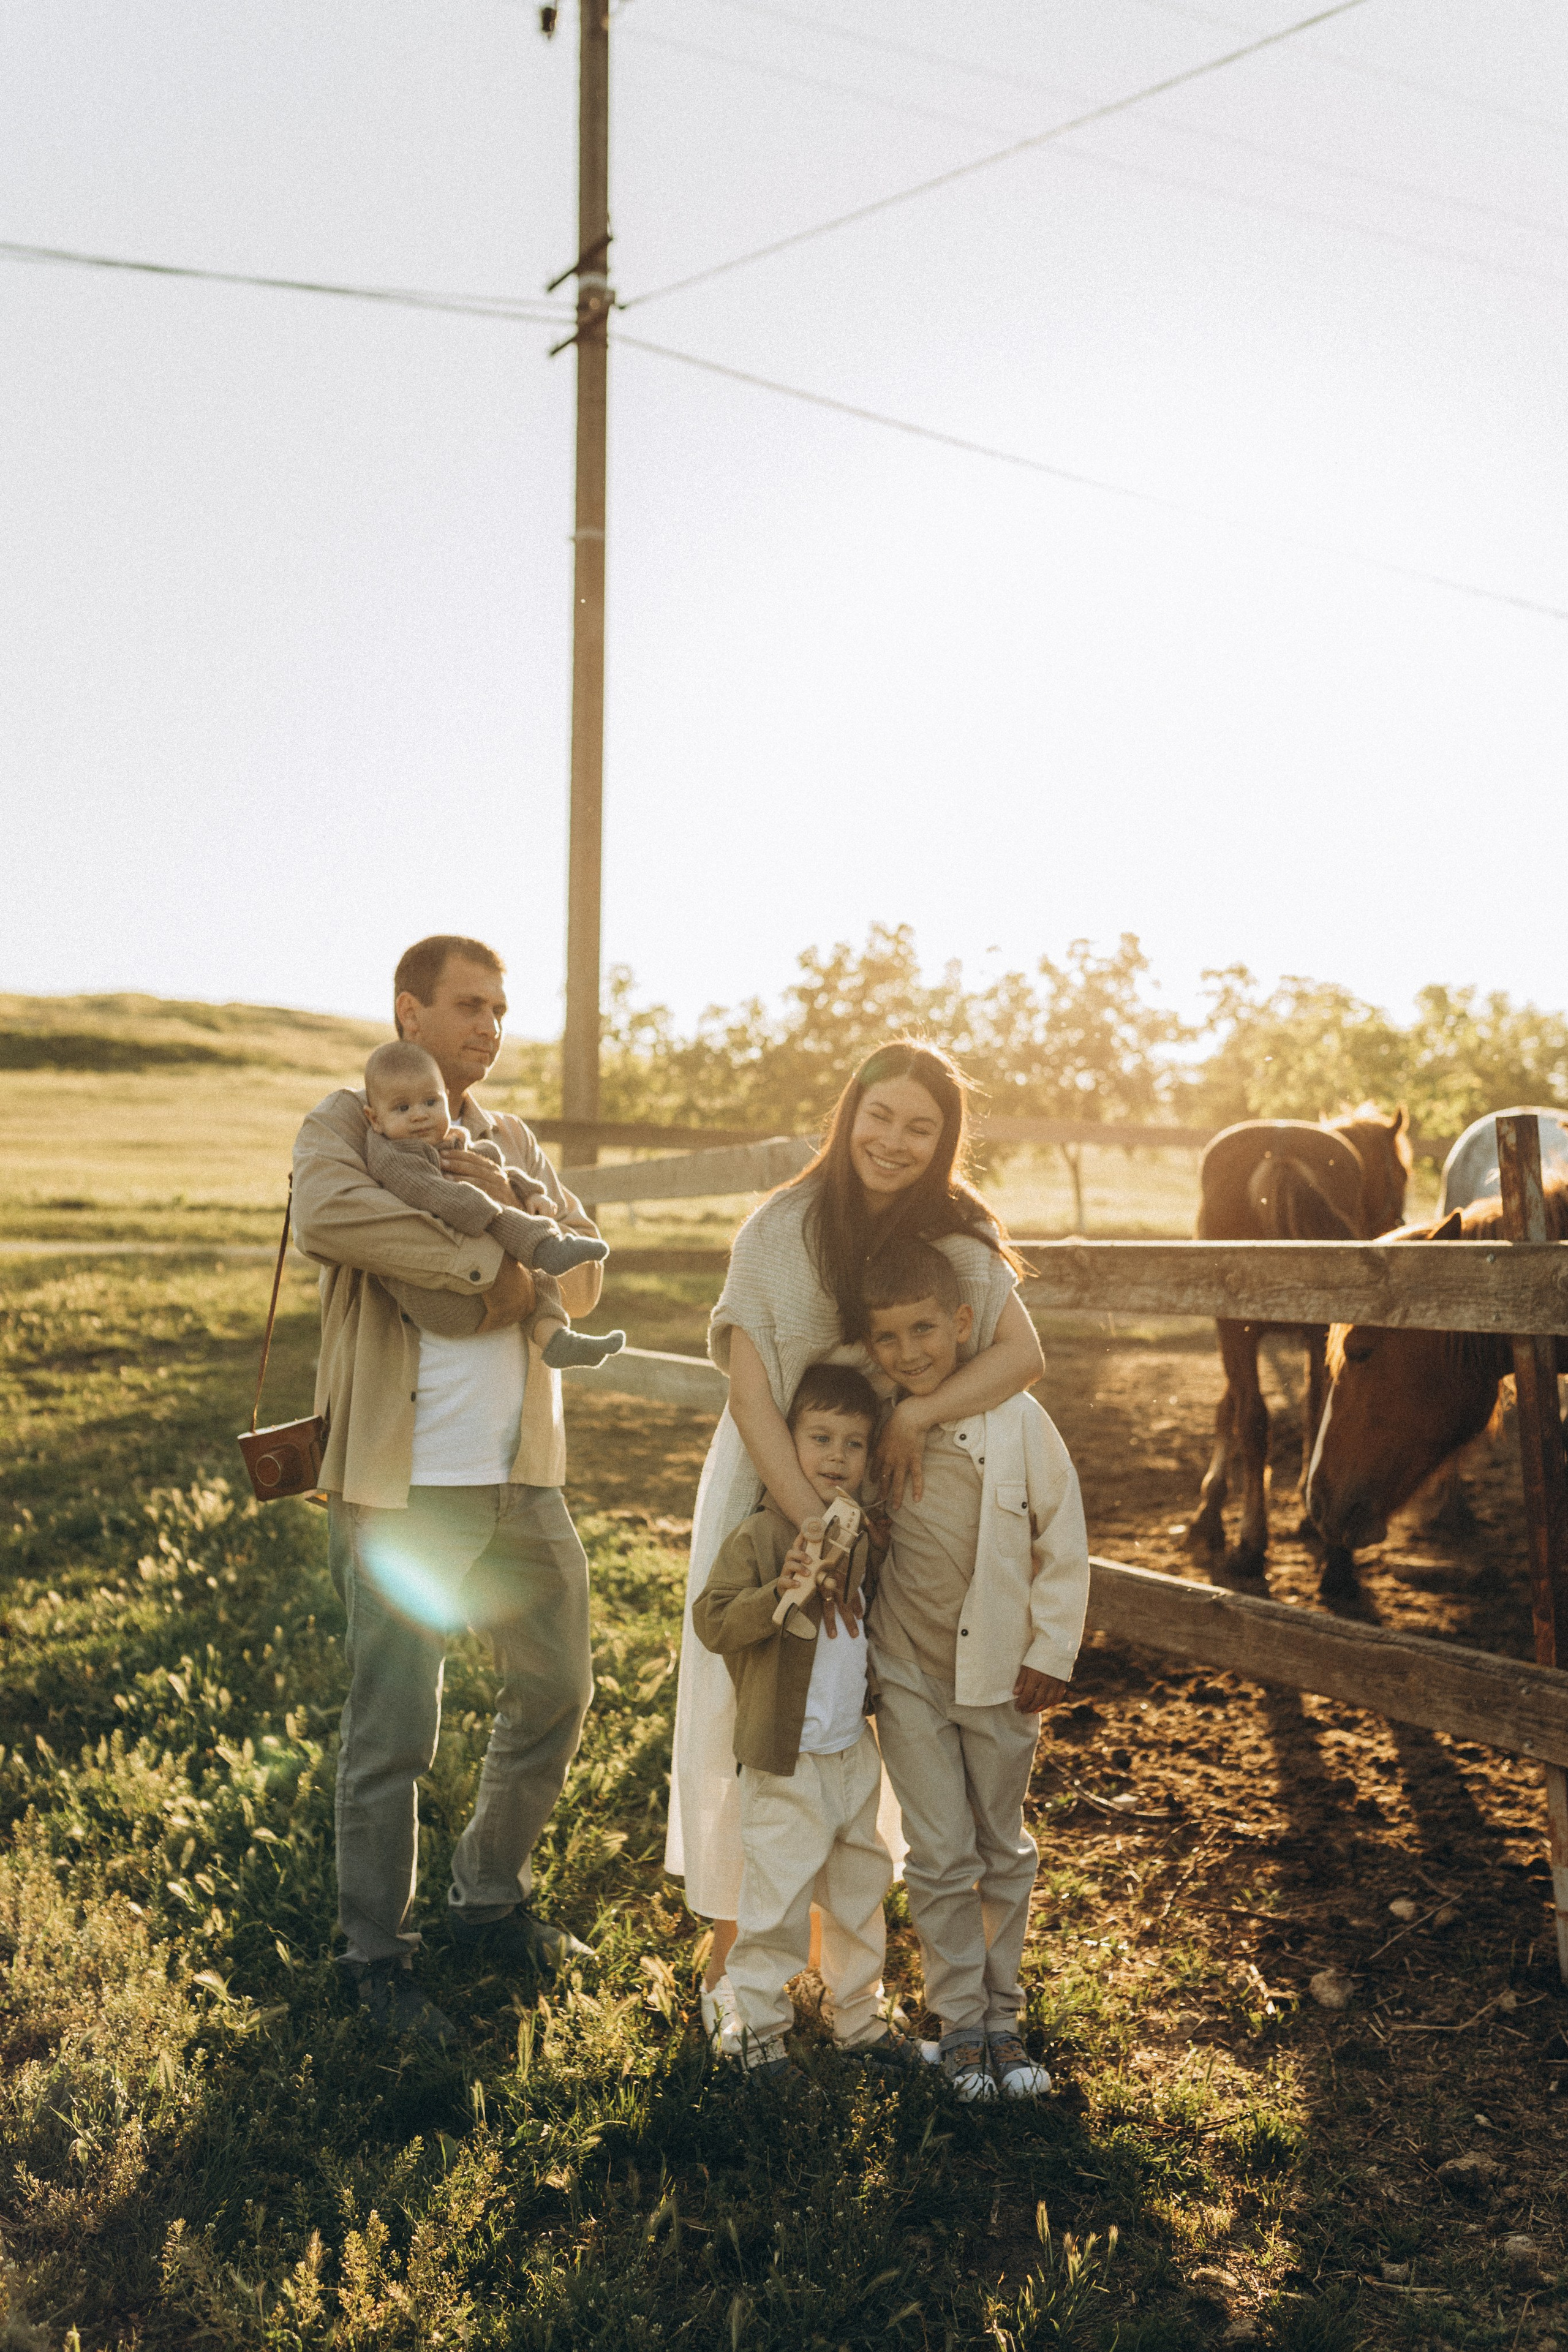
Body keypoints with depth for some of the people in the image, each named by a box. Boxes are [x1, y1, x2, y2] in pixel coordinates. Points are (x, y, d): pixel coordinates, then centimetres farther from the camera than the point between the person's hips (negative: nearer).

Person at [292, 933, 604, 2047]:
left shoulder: (514, 1142, 16)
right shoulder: (349, 1121, -4)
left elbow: (584, 1280, 6)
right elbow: (326, 1217, -28)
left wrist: (514, 1199, -12)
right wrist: (490, 1263, -20)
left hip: (524, 1478, 7)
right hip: (405, 1487, -7)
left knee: (557, 1694, 17)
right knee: (393, 1737, 2)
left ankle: (489, 1905, 36)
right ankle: (379, 1956, 22)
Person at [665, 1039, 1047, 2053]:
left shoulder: (957, 1237, -7)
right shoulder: (780, 1230, -15)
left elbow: (1023, 1353, -18)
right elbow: (750, 1396, -19)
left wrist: (918, 1412, -31)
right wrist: (815, 1524, -28)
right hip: (770, 1491, -2)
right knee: (746, 1713, 2)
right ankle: (733, 1940, 21)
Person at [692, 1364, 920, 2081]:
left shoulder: (864, 1537, 7)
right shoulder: (758, 1537, -15)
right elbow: (711, 1621, -22)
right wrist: (780, 1595, -33)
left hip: (856, 1753, 7)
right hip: (784, 1761, -6)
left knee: (861, 1891, 18)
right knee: (776, 1901, 1)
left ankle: (859, 2017, 35)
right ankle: (760, 2027, 20)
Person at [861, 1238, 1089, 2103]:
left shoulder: (1018, 1422, -13)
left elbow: (1063, 1545, -3)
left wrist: (1050, 1651, -2)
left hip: (1001, 1676, 0)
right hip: (907, 1676, 0)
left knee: (1005, 1853, 13)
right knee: (939, 1857, 3)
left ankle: (1003, 2015, 30)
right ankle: (960, 2023, 20)